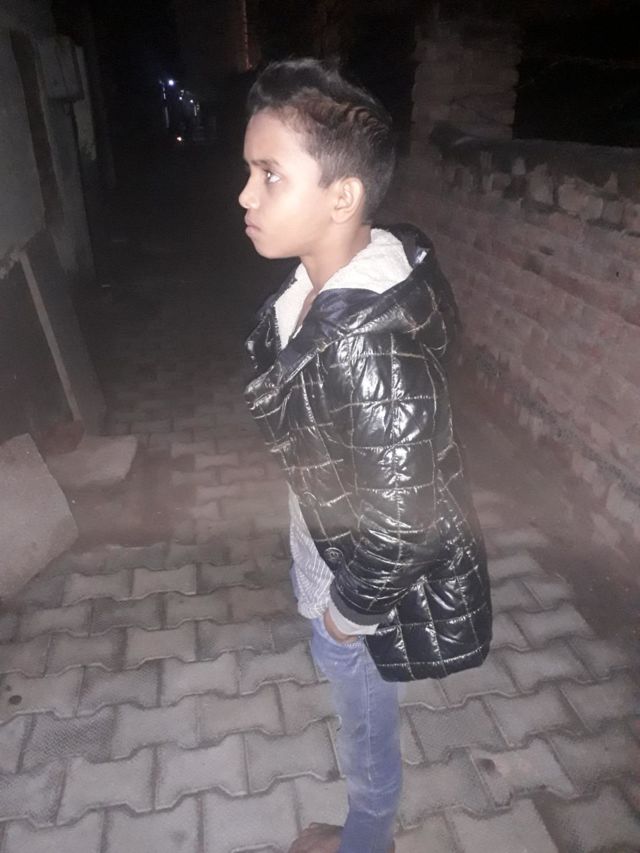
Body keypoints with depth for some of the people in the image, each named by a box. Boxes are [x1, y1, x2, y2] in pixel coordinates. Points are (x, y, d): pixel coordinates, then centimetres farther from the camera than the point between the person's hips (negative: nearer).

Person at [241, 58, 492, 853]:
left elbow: (402, 517, -32)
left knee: (363, 720, 23)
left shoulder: (365, 344, -39)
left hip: (373, 574, -8)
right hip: (335, 531, 8)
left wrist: (350, 609, -14)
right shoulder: (333, 280, -10)